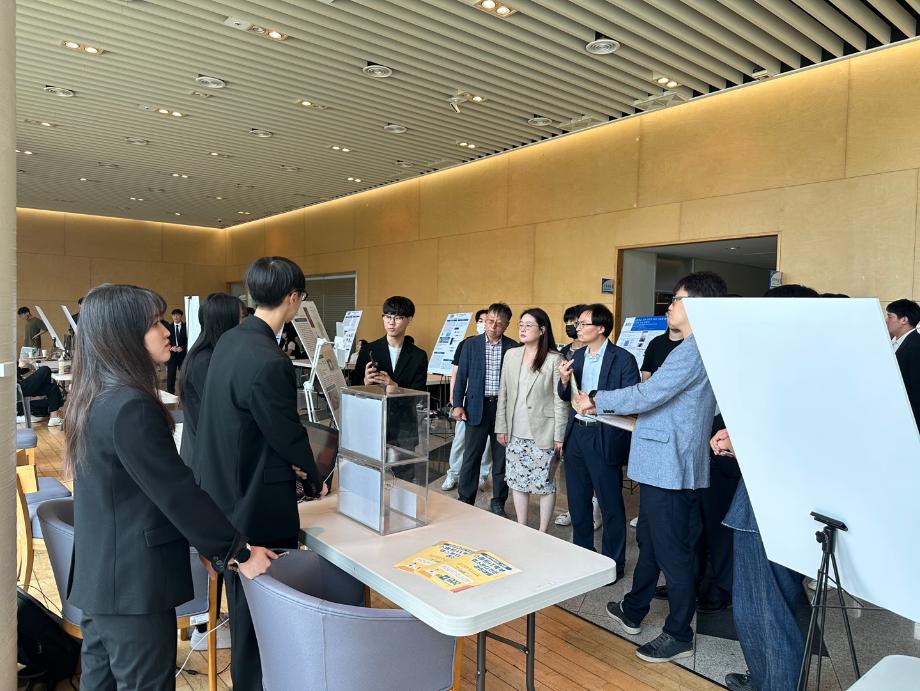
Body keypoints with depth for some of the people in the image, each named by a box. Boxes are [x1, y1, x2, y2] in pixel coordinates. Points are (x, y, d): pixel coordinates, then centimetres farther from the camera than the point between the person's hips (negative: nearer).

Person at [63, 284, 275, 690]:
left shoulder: (95, 399, 6)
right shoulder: (131, 407, -25)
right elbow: (176, 492, -23)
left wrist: (202, 544, 13)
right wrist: (238, 553, -12)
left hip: (98, 577, 9)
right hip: (133, 584, -9)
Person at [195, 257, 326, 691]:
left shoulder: (229, 341, 2)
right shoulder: (269, 362, -28)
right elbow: (289, 434, -19)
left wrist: (292, 463, -3)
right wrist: (315, 481, -1)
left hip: (222, 487, 10)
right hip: (256, 503, -10)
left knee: (244, 591, 26)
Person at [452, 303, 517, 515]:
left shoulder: (513, 348, 0)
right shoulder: (471, 345, 2)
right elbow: (461, 376, 3)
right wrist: (457, 404, -4)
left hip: (504, 407, 0)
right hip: (477, 407, 0)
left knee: (502, 457, 9)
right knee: (471, 456, 5)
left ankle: (498, 503, 23)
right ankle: (465, 501, 18)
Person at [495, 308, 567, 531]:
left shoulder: (554, 359, -9)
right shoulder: (511, 355, 6)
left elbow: (561, 400, -9)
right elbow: (503, 394, 9)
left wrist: (559, 436, -10)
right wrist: (501, 427, 7)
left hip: (543, 434, -4)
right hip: (516, 433, 5)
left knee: (544, 483, 5)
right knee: (518, 482, 12)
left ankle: (542, 533, 21)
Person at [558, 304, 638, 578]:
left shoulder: (623, 359, -11)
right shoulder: (578, 355, 8)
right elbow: (566, 397, 11)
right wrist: (564, 380, -9)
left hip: (604, 438, -6)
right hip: (576, 433, 7)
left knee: (610, 504, 7)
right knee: (577, 501, 18)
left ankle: (614, 563, 24)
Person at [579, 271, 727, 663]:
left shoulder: (693, 351, -20)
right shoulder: (695, 349, 14)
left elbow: (645, 395, -23)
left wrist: (596, 402, -11)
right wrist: (605, 405, 13)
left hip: (670, 468, -10)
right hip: (664, 465, 10)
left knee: (673, 553, 4)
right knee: (649, 542, 21)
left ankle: (679, 636, 20)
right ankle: (633, 612, 37)